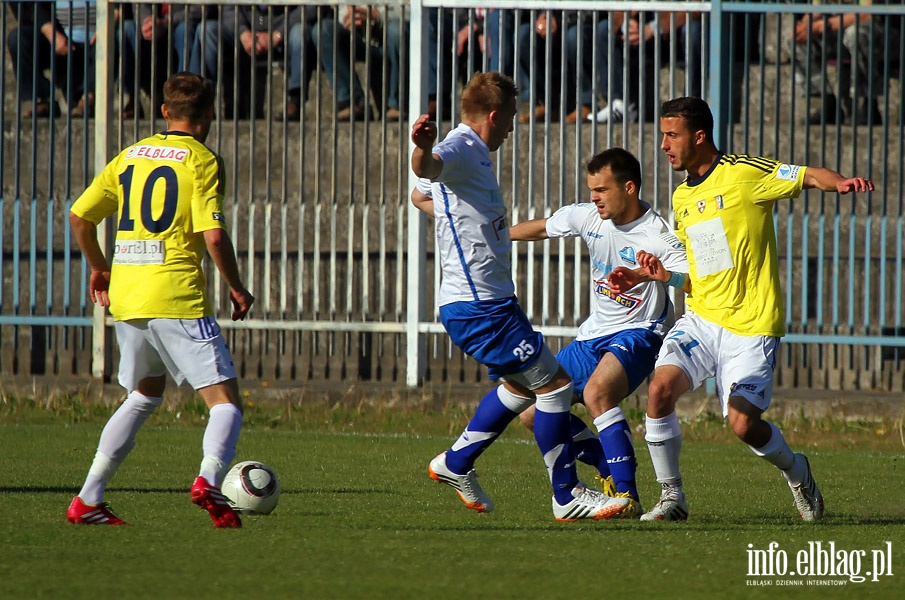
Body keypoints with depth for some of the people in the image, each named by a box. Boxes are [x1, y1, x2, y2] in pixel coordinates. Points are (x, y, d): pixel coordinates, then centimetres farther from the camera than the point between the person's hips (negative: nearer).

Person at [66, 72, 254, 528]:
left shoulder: (130, 156, 14)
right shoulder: (202, 161, -4)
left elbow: (79, 217, 13)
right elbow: (213, 235, -14)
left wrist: (98, 267, 28)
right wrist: (236, 289, 0)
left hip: (125, 299, 6)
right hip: (178, 299, -6)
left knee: (143, 396, 24)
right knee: (225, 401, -3)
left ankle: (88, 499, 18)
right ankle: (210, 479, -30)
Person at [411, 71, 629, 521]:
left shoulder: (473, 155, 18)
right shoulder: (459, 150, -14)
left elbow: (421, 196, 35)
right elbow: (429, 168, -39)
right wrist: (422, 149, -61)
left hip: (487, 300, 11)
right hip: (479, 307, -11)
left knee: (521, 386, 24)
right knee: (554, 383, -8)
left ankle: (456, 464, 30)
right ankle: (567, 497, -2)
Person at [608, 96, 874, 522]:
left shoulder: (744, 172, -7)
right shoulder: (682, 197, 14)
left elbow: (809, 176, -8)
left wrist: (841, 183, -30)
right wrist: (641, 274, 9)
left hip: (751, 324, -6)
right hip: (700, 319, 6)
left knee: (743, 423, -12)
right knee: (660, 389, -18)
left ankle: (795, 471, 22)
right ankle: (671, 495, -3)